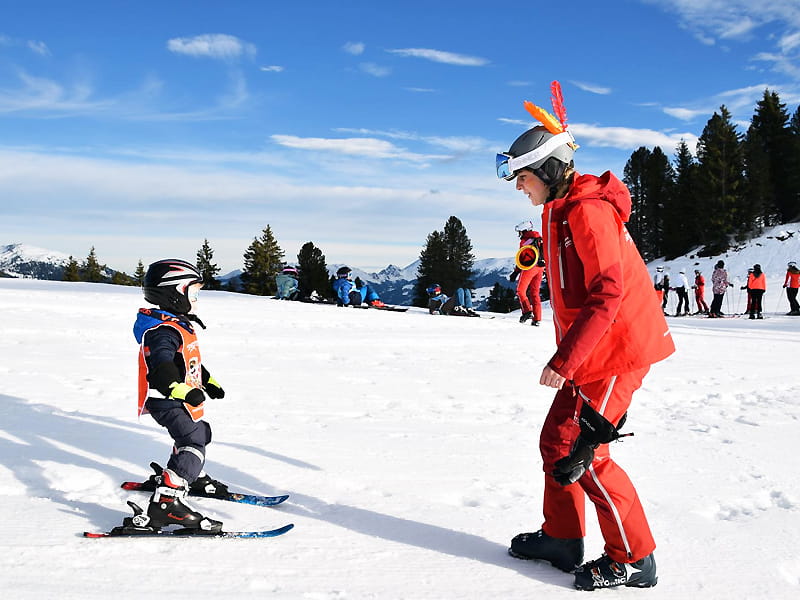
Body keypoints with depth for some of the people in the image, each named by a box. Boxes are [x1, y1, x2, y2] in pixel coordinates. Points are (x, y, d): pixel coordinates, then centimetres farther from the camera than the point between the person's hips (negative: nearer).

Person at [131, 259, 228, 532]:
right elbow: (161, 365, -36)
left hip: (180, 399, 11)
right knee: (192, 442, -24)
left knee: (200, 432, 29)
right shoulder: (163, 330, -21)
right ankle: (165, 502, -32)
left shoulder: (180, 325, 15)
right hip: (166, 400, -11)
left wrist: (208, 382, 35)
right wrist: (183, 390, -47)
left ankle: (191, 476, 51)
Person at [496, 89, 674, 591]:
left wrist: (564, 360, -25)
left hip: (618, 349, -10)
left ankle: (634, 560, 8)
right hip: (591, 352, 10)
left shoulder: (588, 211, -18)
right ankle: (562, 540, 27)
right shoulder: (563, 211, 14)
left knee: (584, 456, -6)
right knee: (557, 441, 13)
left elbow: (607, 293, -26)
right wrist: (567, 356, 18)